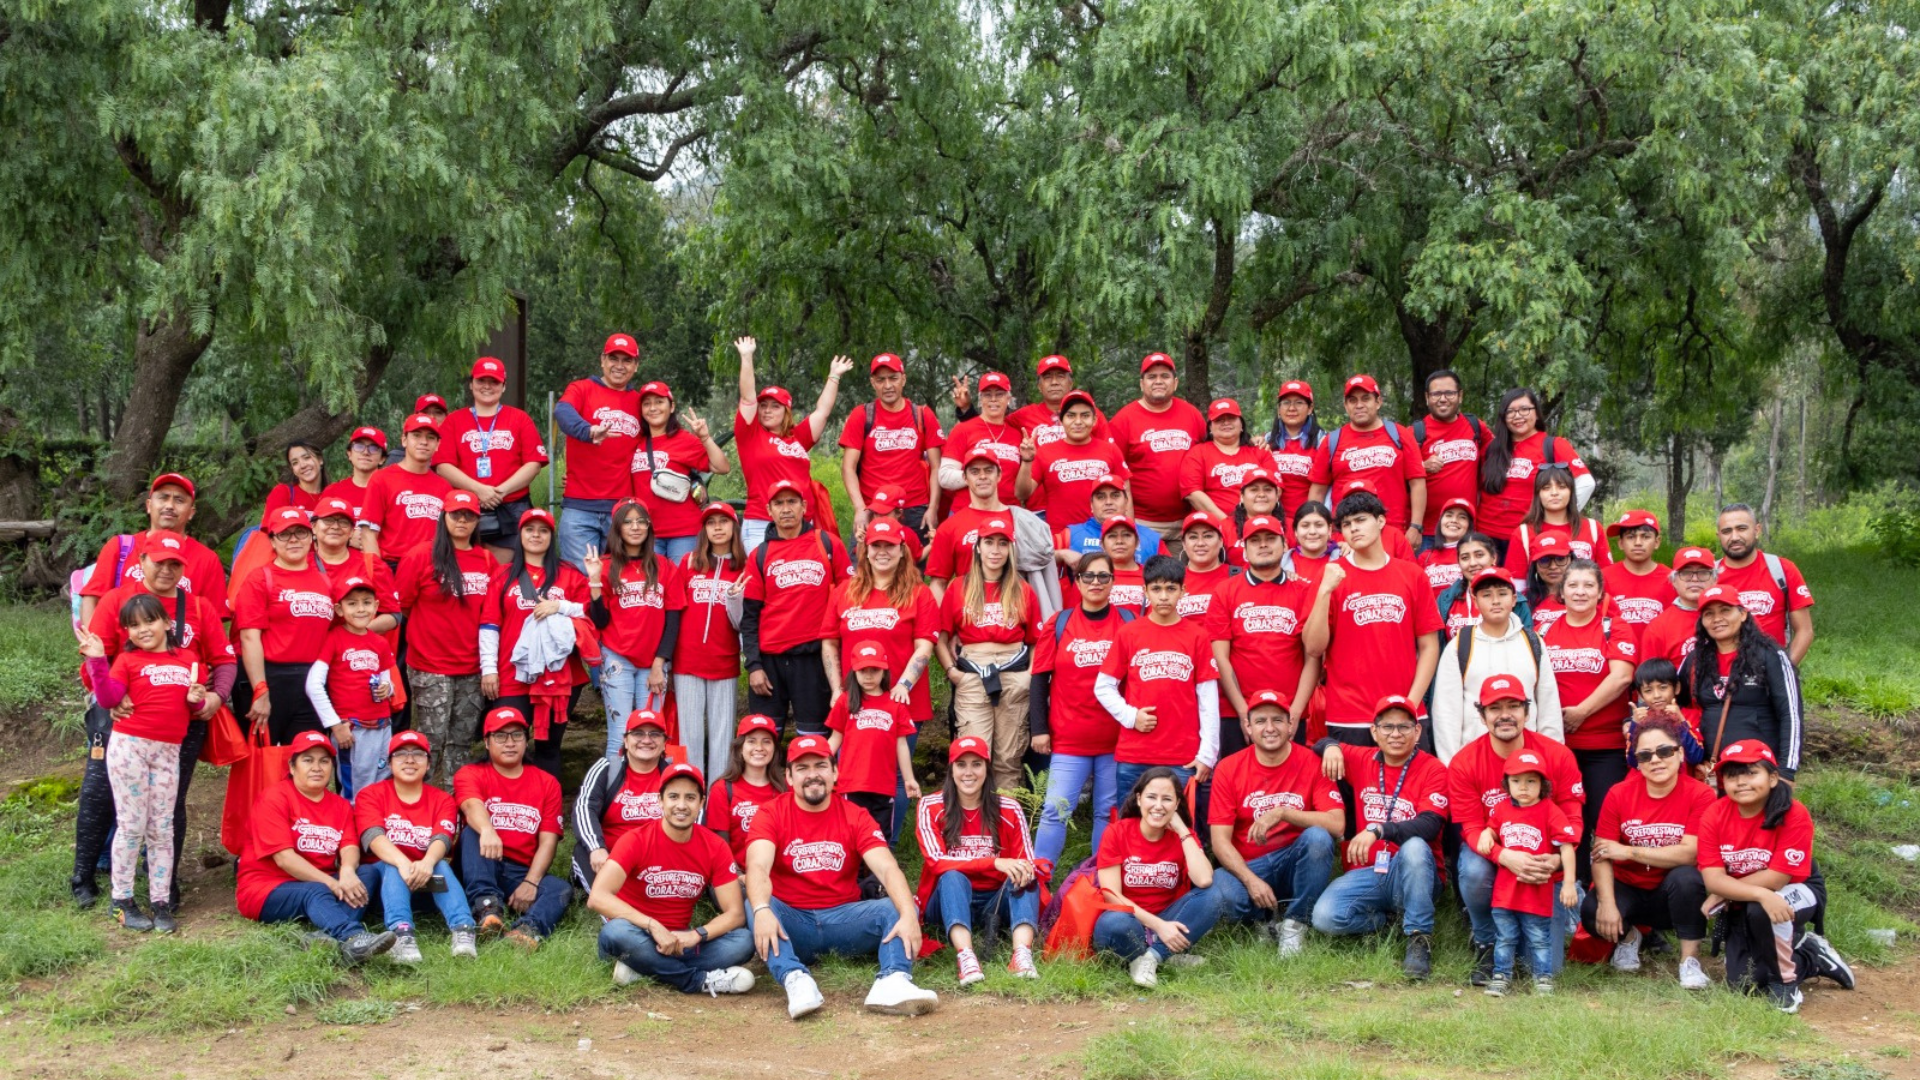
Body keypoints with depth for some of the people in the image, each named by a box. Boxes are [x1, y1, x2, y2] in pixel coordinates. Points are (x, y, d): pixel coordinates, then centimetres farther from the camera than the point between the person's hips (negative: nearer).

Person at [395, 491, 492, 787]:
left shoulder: (487, 561, 7)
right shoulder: (421, 557, -4)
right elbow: (398, 607, 0)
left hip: (472, 668, 4)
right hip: (430, 667, -4)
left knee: (462, 741, 10)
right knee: (432, 739, -4)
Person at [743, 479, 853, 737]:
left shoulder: (828, 545, 5)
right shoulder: (759, 555, 8)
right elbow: (749, 616, 7)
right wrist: (753, 665, -1)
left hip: (814, 657, -1)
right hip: (769, 658, 1)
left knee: (813, 737, 1)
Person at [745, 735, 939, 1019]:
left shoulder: (855, 817, 3)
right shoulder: (771, 814, -1)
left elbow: (888, 869, -11)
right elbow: (758, 867, -20)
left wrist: (908, 914, -32)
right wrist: (762, 911, -43)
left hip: (843, 918, 2)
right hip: (792, 921, -2)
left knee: (899, 908, -21)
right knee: (751, 906, -31)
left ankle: (892, 981, -46)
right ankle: (795, 979, -50)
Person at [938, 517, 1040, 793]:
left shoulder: (1022, 591, 10)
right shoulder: (959, 589, 7)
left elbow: (1036, 641, 11)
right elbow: (941, 637, 8)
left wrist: (1032, 674, -3)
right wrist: (951, 670, -4)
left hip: (1014, 676, 1)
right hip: (972, 677, -1)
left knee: (1009, 758, 4)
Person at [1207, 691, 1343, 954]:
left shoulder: (1312, 763, -7)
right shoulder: (1229, 769, -3)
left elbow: (1337, 824, -19)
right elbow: (1220, 840, -7)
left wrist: (1282, 812, -29)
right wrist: (1251, 880, -22)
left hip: (1296, 864, 0)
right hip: (1247, 867, 0)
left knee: (1318, 837, -32)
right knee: (1224, 896, -33)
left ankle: (1295, 924, -12)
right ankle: (1265, 920, 4)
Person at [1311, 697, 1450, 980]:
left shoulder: (1433, 770, -6)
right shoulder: (1362, 760, 8)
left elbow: (1430, 826, -21)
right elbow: (1320, 745, 24)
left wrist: (1377, 831, -36)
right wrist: (1331, 746, -2)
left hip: (1412, 872, -3)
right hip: (1366, 872, 3)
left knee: (1414, 847, -38)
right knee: (1325, 918, -24)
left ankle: (1419, 939, -24)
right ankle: (1385, 921, 5)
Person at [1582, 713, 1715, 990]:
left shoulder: (1700, 795, -13)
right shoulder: (1619, 794, -7)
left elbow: (1690, 853, -23)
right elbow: (1601, 856, -12)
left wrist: (1628, 851, -19)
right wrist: (1607, 904, -27)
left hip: (1674, 894, -1)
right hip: (1627, 889, 2)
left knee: (1686, 877, -35)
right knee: (1592, 912, -29)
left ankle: (1690, 959, -14)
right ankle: (1628, 936, 10)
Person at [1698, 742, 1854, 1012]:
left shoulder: (1794, 814, -24)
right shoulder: (1714, 815, -16)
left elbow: (1777, 878, -26)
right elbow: (1713, 879, -24)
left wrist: (1723, 893, -22)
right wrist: (1760, 894, -41)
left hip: (1799, 893, -4)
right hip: (1742, 904, 4)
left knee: (1760, 911, -38)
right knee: (1742, 984, -8)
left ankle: (1784, 981, -10)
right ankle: (1812, 957, 20)